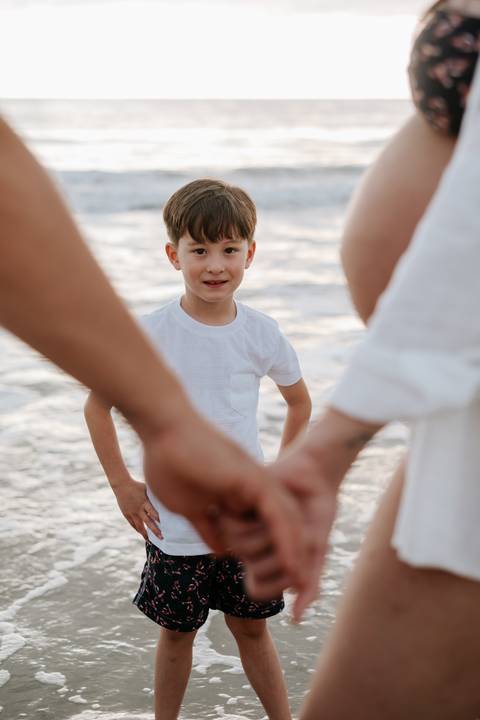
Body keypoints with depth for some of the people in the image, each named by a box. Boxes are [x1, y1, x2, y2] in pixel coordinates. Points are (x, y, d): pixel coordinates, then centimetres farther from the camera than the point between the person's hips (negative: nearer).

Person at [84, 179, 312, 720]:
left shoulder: (261, 334, -5)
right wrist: (122, 485, -4)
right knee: (177, 631, 13)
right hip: (176, 521, -1)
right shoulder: (151, 334, -12)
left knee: (251, 627, 14)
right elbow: (98, 405, -2)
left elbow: (299, 402, 12)